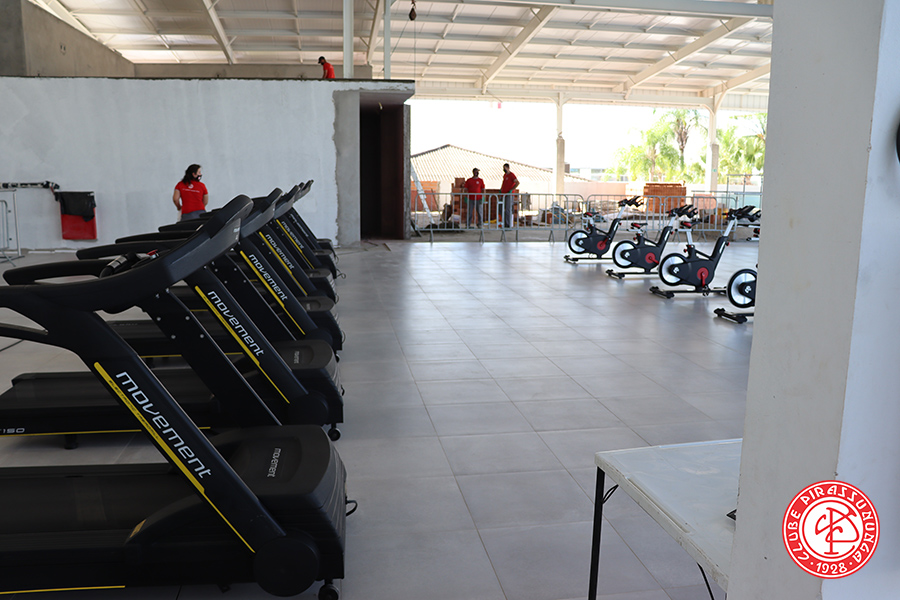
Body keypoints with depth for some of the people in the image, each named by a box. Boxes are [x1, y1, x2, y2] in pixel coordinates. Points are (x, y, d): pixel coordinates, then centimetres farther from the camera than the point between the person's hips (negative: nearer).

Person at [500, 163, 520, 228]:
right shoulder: (504, 175, 18)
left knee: (508, 210, -11)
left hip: (509, 195, -8)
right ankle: (505, 224, 14)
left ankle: (509, 225, -10)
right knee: (503, 210, 8)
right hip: (503, 195, 9)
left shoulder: (511, 175, -8)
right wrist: (501, 189, 22)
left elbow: (517, 182, -17)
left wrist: (511, 190, -18)